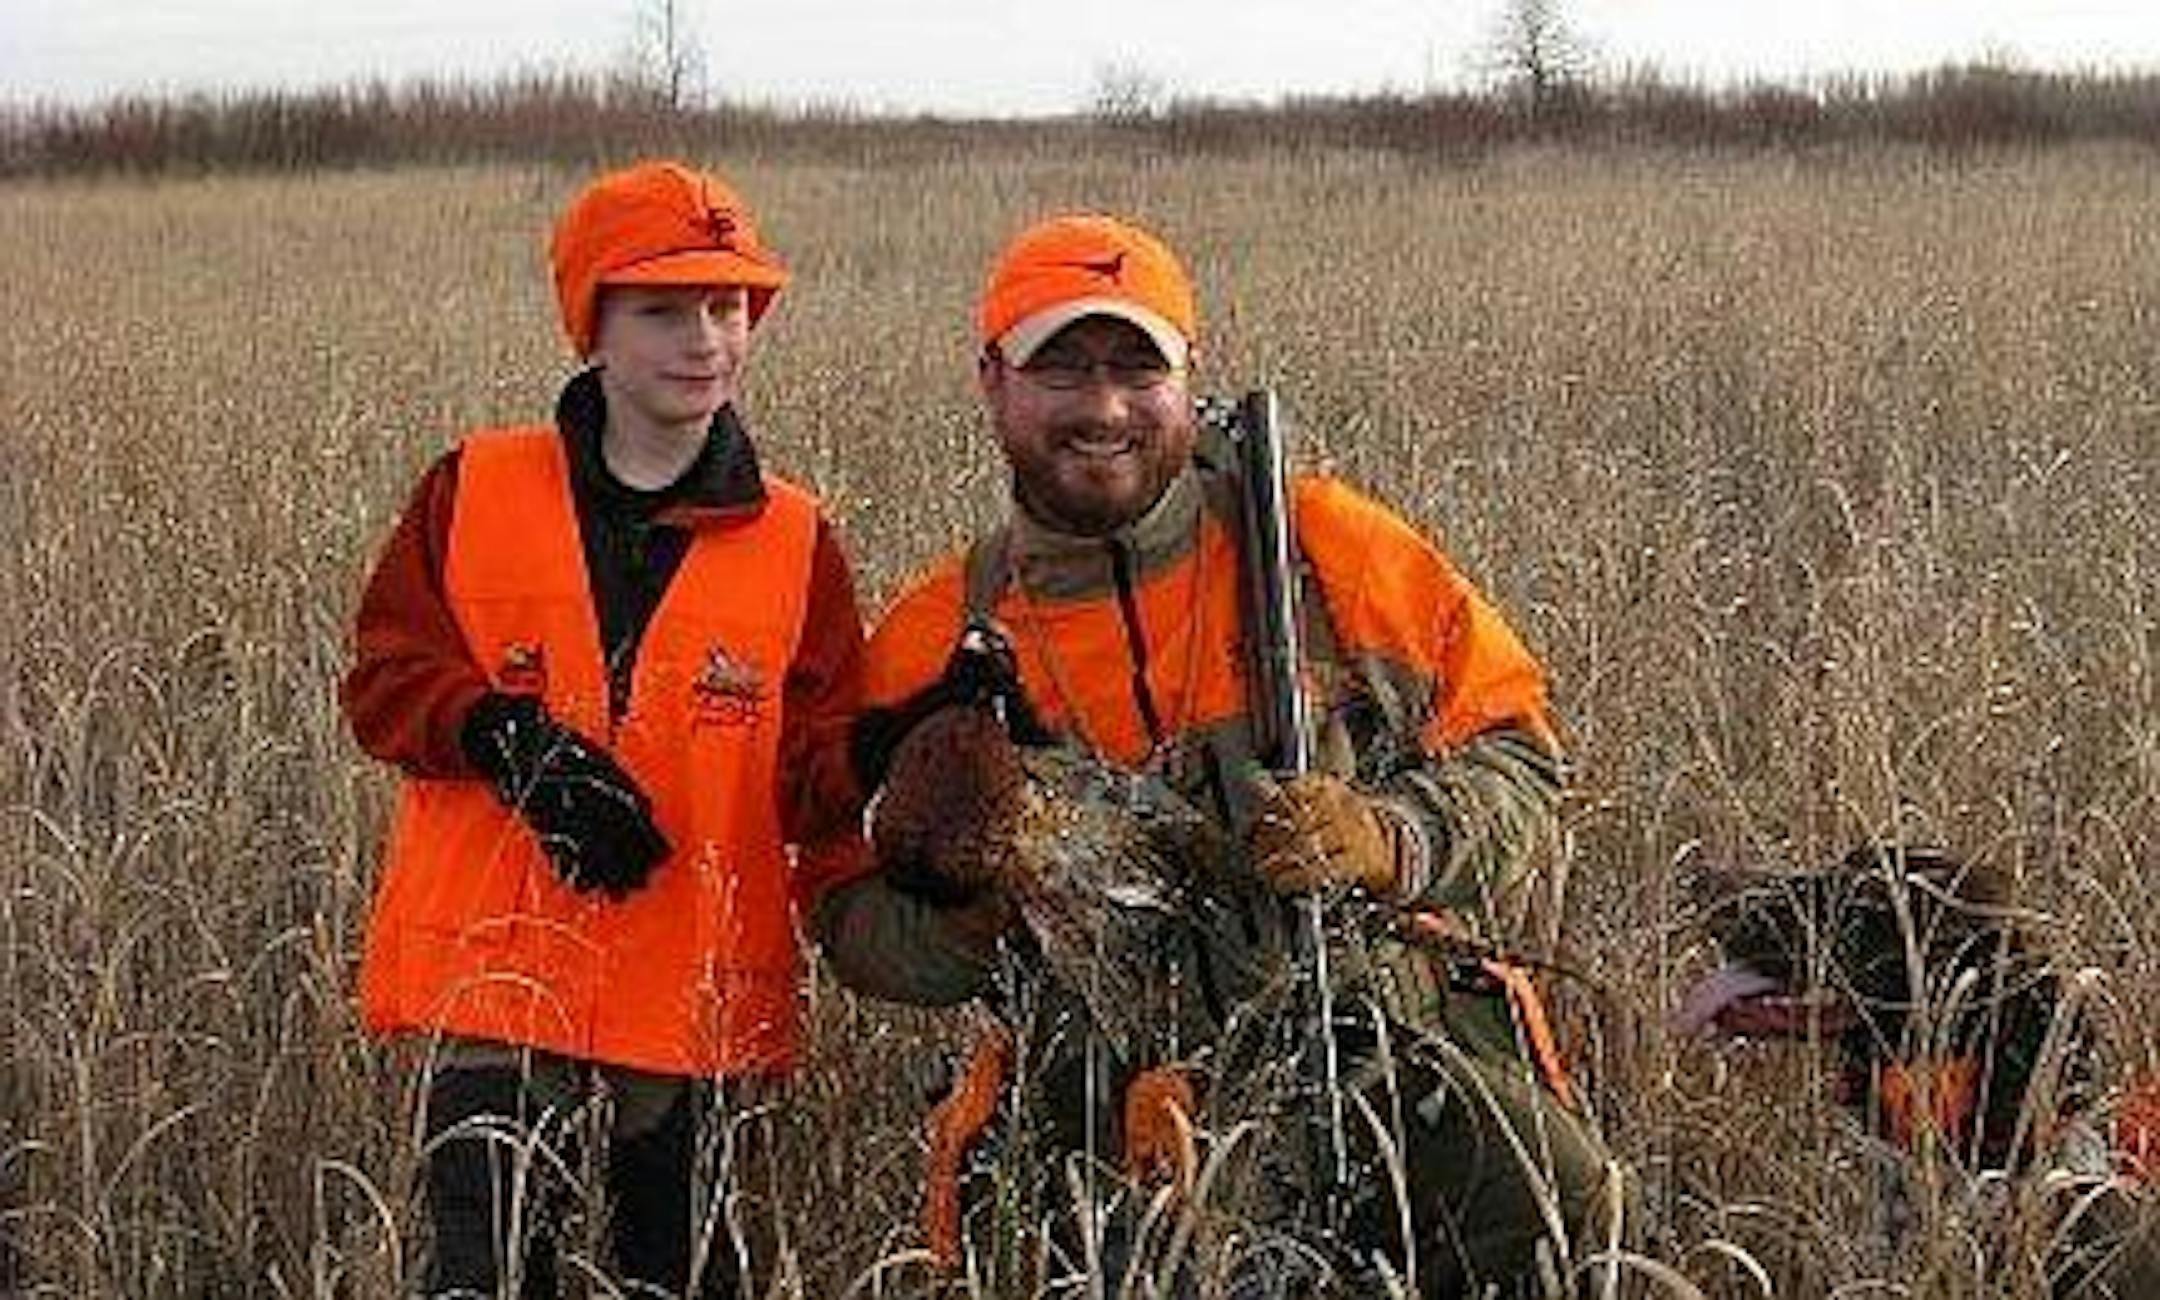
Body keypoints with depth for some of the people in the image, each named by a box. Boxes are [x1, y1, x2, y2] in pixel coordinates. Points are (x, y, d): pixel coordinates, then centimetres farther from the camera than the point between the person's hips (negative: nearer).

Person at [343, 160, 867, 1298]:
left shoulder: (793, 543, 5)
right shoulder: (473, 490, 4)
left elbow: (821, 761, 2)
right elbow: (384, 678, 2)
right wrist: (506, 737, -16)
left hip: (696, 997, 2)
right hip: (491, 975, -1)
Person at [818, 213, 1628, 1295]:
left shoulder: (1324, 546, 6)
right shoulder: (935, 647, 10)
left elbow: (1513, 763, 8)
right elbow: (858, 933, 15)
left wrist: (1388, 838, -12)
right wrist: (951, 892, -7)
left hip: (1406, 1052, 0)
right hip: (1136, 1108, 1)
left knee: (1553, 1204, -29)